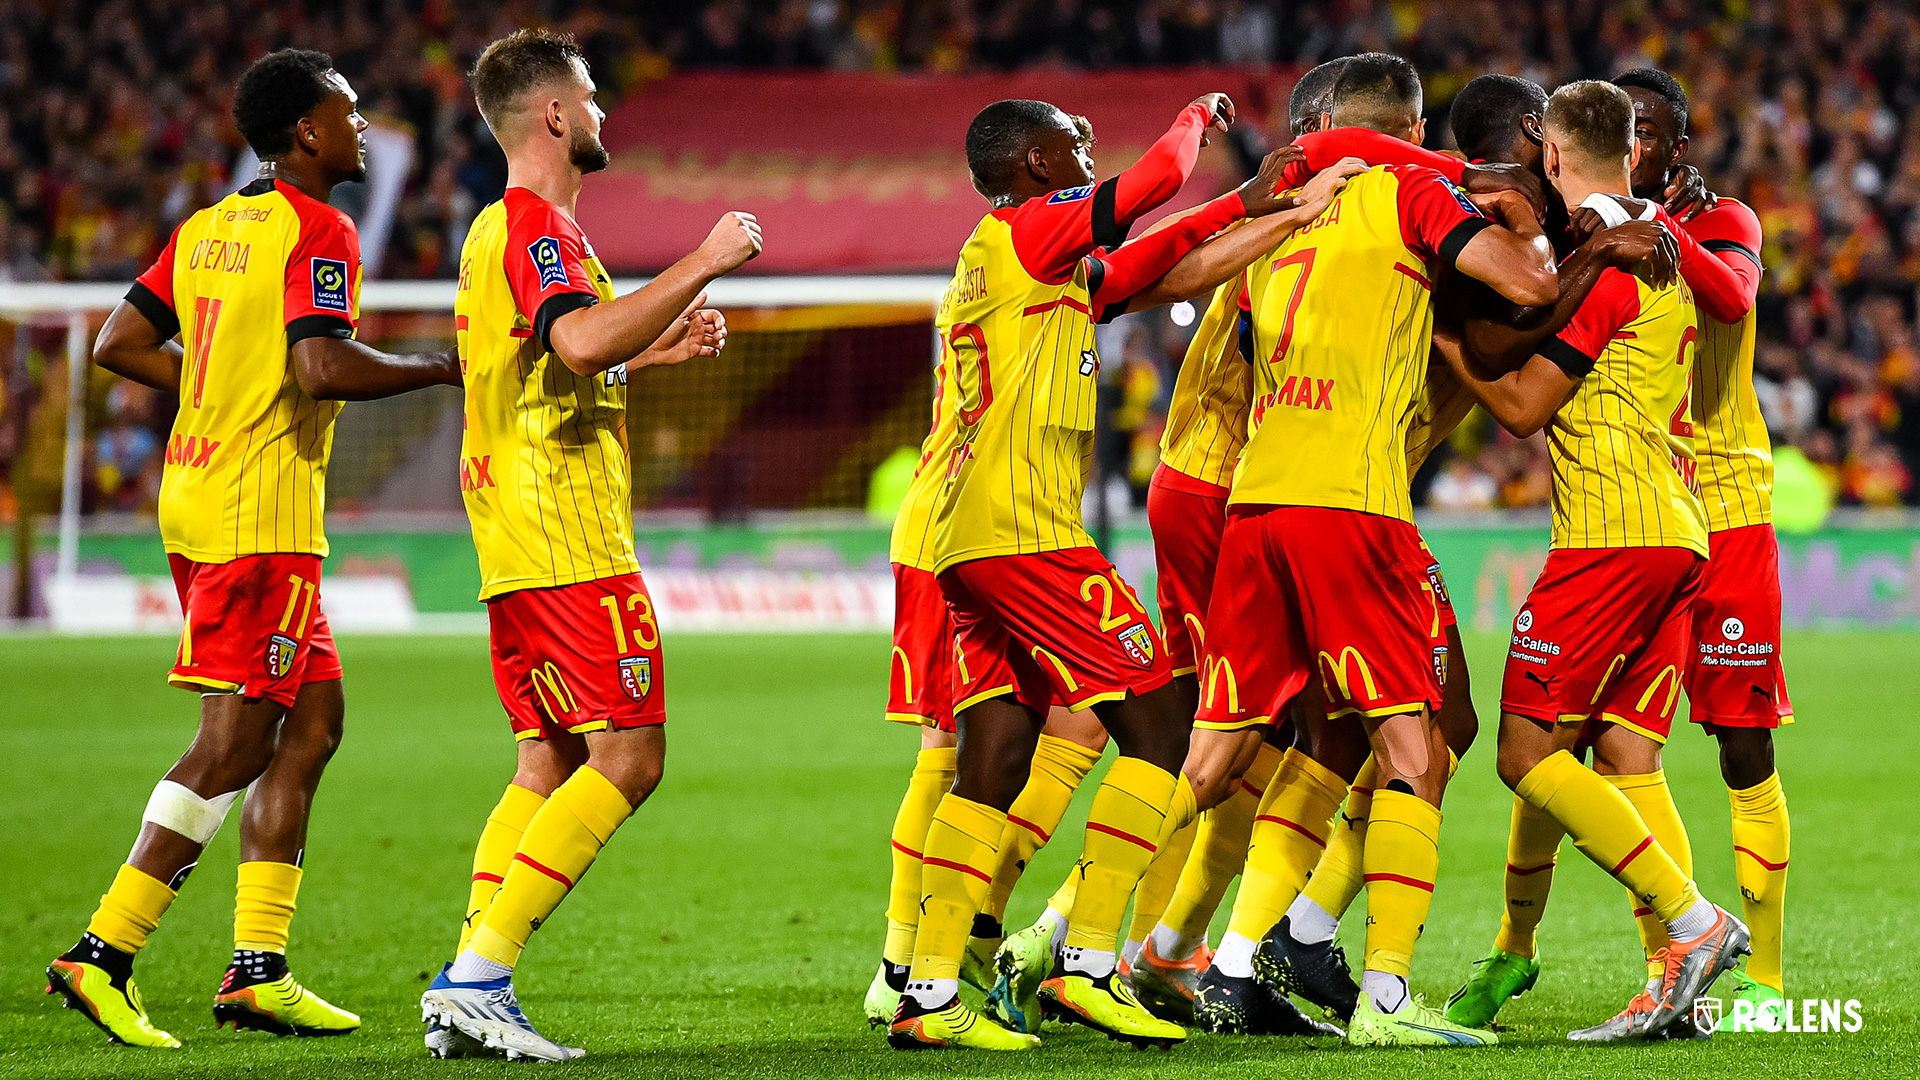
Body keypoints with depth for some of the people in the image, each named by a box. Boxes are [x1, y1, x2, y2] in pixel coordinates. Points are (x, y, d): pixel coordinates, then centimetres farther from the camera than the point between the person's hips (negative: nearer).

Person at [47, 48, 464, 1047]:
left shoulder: (207, 228, 13)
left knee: (314, 721, 12)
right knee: (233, 745, -6)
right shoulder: (318, 232, -11)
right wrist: (441, 369, -11)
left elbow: (120, 345, 14)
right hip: (263, 518, -9)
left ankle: (258, 968, 9)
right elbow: (324, 368, -24)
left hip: (196, 493, 9)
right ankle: (103, 955, -7)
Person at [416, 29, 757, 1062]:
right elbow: (582, 341, -29)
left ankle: (468, 991, 2)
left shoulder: (498, 227, 21)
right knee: (627, 756, -11)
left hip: (516, 540, 10)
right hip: (568, 540, -10)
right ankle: (477, 976, -16)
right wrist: (701, 264, -23)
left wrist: (657, 348, 29)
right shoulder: (536, 222, -11)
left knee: (548, 765, 9)